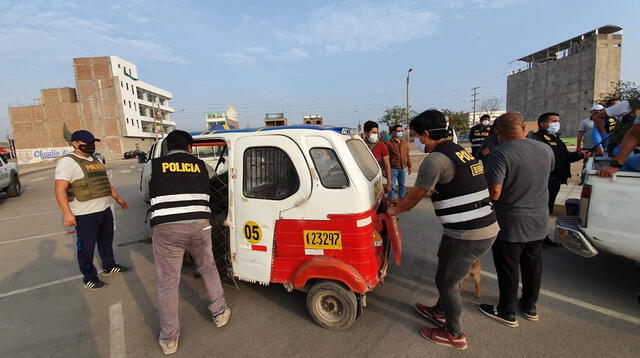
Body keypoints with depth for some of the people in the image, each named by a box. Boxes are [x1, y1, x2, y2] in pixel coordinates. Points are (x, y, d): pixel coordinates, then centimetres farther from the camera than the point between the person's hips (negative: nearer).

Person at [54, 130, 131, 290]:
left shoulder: (95, 160, 14)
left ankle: (109, 266, 36)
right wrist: (67, 213, -24)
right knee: (86, 247, 4)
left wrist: (118, 198, 21)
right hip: (85, 215, -8)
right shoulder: (68, 162, -12)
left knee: (106, 241, 20)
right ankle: (89, 277, 19)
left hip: (105, 209, 8)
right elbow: (60, 190, -18)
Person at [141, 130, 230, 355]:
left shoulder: (152, 166, 7)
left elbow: (146, 196, 19)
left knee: (167, 283, 13)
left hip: (167, 229, -1)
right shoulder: (201, 166, 8)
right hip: (199, 226, 1)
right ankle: (219, 312, 38)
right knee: (208, 269, 25)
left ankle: (169, 339, 26)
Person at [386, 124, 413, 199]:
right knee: (392, 186, 0)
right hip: (393, 168, -5)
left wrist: (409, 166, 14)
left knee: (402, 186, 14)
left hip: (403, 168, 6)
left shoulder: (404, 142, 11)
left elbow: (407, 155, 16)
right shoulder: (389, 143, -7)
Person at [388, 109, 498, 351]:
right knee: (446, 274, 27)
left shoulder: (435, 159, -19)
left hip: (467, 235, -10)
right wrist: (402, 203, 24)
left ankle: (454, 334, 32)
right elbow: (431, 191, 20)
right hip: (486, 228, 10)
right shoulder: (458, 151, 12)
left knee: (447, 281, 11)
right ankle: (440, 312, 49)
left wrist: (396, 210, 12)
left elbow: (415, 197, -7)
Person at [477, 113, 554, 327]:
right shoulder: (546, 150, 1)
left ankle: (507, 312, 24)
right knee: (533, 265, 21)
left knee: (508, 268, 8)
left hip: (510, 225, -6)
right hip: (539, 222, 7)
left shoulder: (500, 154, -22)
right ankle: (530, 307, 39)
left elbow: (494, 194, -26)